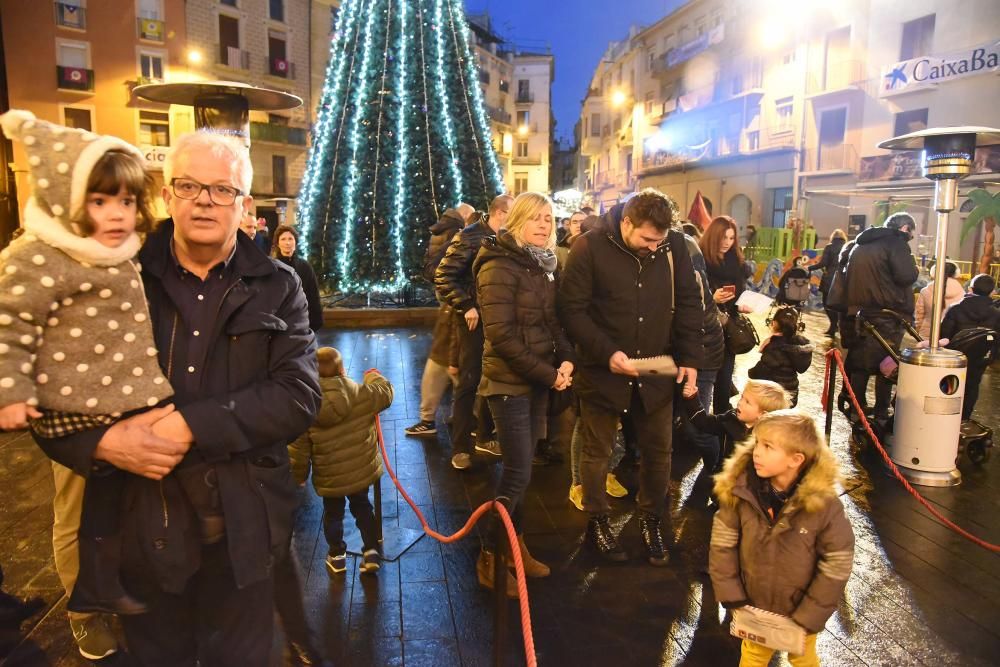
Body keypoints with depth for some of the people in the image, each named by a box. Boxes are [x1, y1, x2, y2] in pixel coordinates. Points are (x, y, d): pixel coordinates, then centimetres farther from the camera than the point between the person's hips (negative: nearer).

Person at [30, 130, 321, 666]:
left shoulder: (277, 288, -2)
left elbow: (299, 394, -14)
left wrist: (193, 426, -23)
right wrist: (101, 441, -19)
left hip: (241, 528, 0)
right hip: (142, 526, 1)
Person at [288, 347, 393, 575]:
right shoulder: (362, 394, -18)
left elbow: (298, 450, -10)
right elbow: (385, 394, 4)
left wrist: (298, 477, 6)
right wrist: (374, 376, 23)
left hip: (329, 478, -1)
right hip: (363, 470, 1)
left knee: (333, 514, 22)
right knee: (362, 508, 24)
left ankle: (337, 557, 38)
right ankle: (372, 552, 28)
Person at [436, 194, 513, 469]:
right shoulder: (469, 238, -11)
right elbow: (443, 277, -13)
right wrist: (466, 306, -16)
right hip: (475, 320, -6)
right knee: (468, 383, 0)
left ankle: (484, 436, 29)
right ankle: (461, 447, 9)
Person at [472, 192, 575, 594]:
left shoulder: (544, 265, 10)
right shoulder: (499, 267, -14)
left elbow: (554, 321, 13)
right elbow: (502, 336, -19)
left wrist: (566, 359, -6)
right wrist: (547, 374, -17)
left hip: (538, 381, 7)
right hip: (509, 383, -7)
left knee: (520, 470, 14)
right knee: (518, 474, -5)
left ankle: (516, 546, 28)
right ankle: (490, 559, 11)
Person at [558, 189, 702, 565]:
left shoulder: (674, 246, -4)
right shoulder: (591, 247, -15)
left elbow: (688, 304, 3)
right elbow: (572, 309, -14)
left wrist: (690, 359, -4)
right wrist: (606, 352, -22)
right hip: (603, 370, -3)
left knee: (658, 451, 12)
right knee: (597, 452, 12)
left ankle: (651, 522, 34)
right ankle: (597, 523, 32)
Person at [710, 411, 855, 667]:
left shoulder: (824, 503, -27)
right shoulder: (739, 490, -21)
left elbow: (837, 564, -18)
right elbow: (722, 542, -11)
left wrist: (808, 617, -14)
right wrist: (732, 597, -12)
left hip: (800, 609, -1)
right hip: (753, 605, 2)